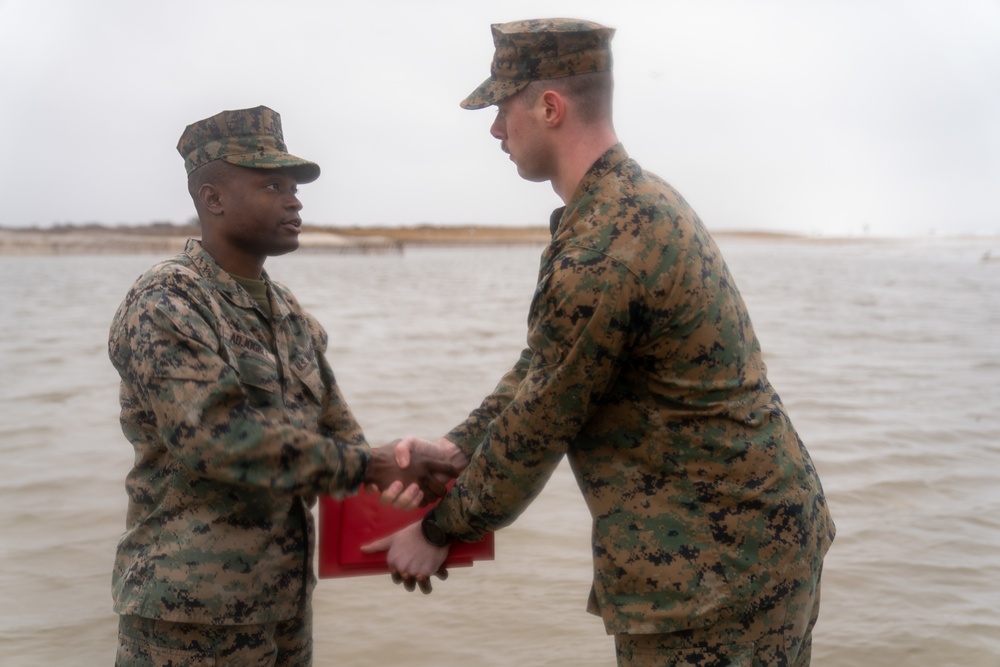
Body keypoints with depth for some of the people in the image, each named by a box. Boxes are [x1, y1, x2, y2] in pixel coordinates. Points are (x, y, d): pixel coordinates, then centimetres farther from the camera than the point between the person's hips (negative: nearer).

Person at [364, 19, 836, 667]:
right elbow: (541, 365, 13)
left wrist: (438, 531, -1)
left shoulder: (600, 249, -24)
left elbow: (536, 426, -15)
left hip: (715, 558, -9)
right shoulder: (644, 201, 8)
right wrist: (458, 446, 5)